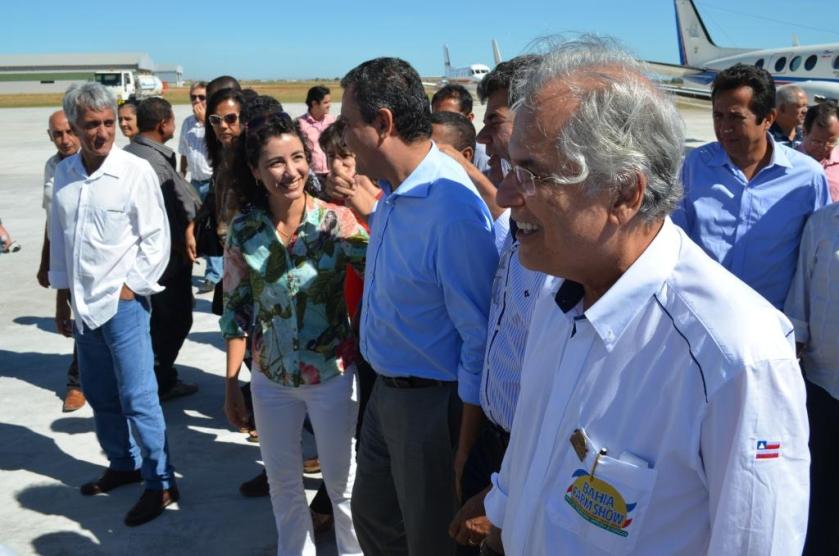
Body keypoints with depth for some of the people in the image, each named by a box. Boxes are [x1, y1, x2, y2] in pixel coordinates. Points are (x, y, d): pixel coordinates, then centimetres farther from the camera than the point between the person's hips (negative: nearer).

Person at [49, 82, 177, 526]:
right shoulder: (65, 172, 5)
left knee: (138, 398, -3)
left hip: (123, 303, -6)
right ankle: (123, 464, 34)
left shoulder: (136, 171, -11)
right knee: (99, 395, 17)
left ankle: (161, 483, 9)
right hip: (83, 303, 6)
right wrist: (62, 296, 15)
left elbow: (157, 239, -10)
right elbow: (59, 238, 13)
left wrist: (130, 288, -11)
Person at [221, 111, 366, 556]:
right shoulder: (243, 229, -6)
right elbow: (236, 309, 1)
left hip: (332, 375, -3)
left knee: (342, 481, 13)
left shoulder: (336, 221, -14)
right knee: (282, 482, 20)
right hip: (270, 379, 3)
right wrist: (231, 385, 3)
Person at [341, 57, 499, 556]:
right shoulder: (394, 191, 2)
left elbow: (479, 336, -24)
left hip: (432, 401, -8)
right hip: (387, 390, 9)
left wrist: (466, 441, -19)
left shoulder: (453, 210, -28)